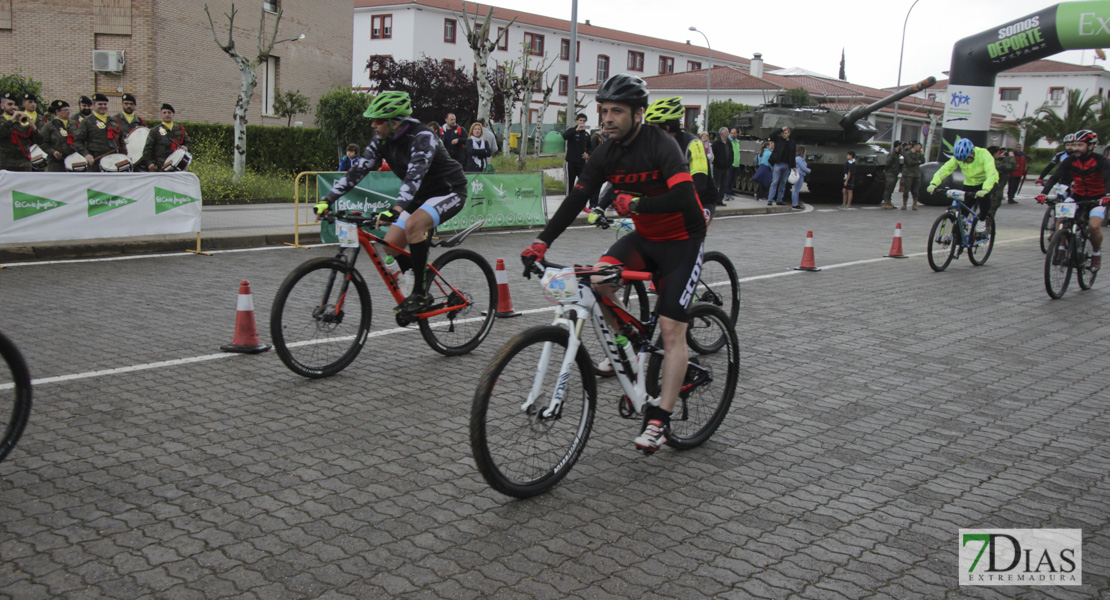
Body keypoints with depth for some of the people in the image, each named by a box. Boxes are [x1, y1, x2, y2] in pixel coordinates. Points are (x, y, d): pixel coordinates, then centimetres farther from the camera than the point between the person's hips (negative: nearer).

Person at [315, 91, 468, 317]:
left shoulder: (422, 137, -28)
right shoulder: (382, 140, -5)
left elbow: (415, 175, -42)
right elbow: (358, 169, -7)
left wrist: (396, 210, -55)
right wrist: (327, 200, -14)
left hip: (450, 192, -8)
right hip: (422, 195, 8)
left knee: (413, 224, -33)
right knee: (391, 245, -5)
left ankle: (421, 294, -22)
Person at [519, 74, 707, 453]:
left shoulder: (661, 145, -22)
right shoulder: (606, 154, -4)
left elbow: (683, 196, -35)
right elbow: (576, 200, -7)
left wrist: (635, 203, -31)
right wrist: (541, 242, -16)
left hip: (682, 240, -6)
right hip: (644, 237, 6)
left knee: (671, 330, -11)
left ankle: (660, 421, -6)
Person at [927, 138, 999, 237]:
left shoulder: (983, 155, -29)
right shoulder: (958, 157, -17)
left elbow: (991, 173, -41)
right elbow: (945, 169, -24)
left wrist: (985, 189, -58)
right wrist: (934, 183, -41)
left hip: (986, 183, -4)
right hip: (969, 184, 4)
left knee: (984, 197, -34)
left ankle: (982, 222, -12)